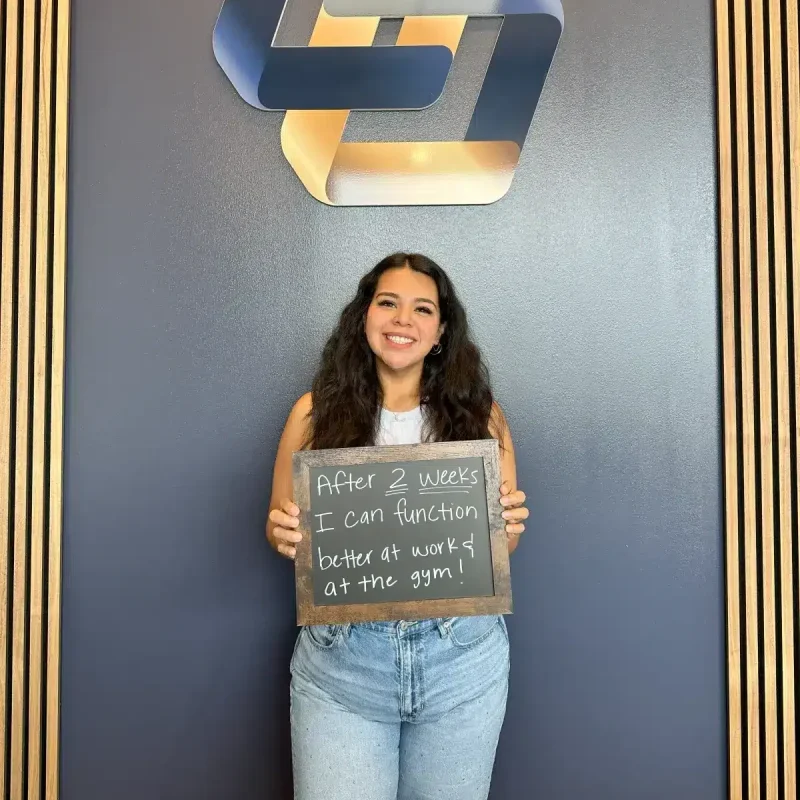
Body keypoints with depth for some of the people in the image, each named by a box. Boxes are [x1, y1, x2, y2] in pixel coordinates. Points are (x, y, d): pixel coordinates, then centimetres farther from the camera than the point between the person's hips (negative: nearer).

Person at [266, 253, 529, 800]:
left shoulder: (479, 415, -1)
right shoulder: (316, 412, -2)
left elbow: (501, 541, 6)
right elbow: (282, 526, 7)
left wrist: (509, 524, -16)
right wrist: (283, 532, -15)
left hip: (462, 659, 1)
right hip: (340, 658, -1)